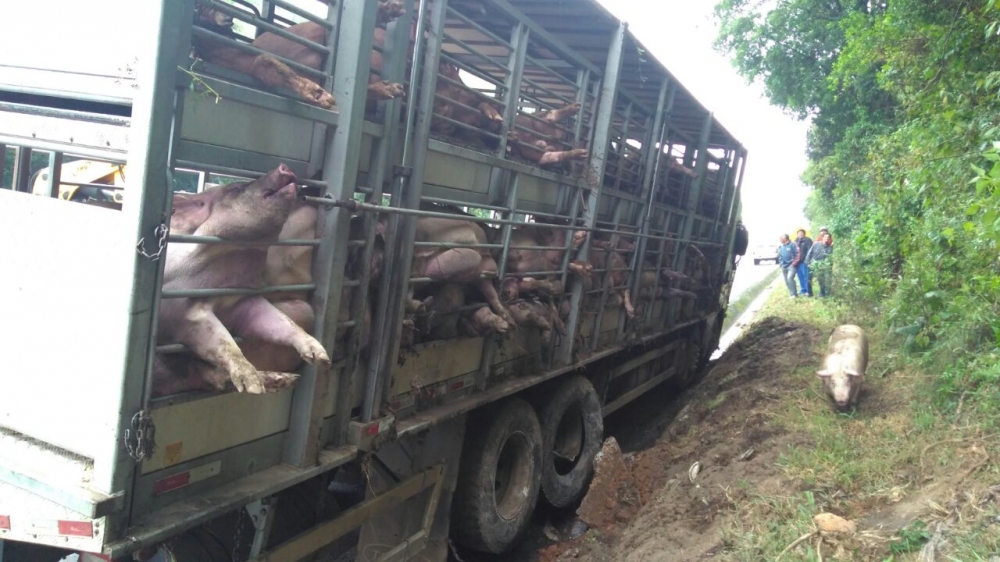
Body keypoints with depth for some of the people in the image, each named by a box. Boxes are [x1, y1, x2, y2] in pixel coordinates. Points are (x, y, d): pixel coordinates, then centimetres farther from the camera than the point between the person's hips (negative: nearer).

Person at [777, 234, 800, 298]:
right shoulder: (780, 247, 14)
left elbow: (797, 255, -12)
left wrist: (793, 263, -15)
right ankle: (793, 294, 19)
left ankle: (794, 294, -18)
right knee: (787, 282, 8)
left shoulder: (793, 244, -8)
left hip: (791, 265, -8)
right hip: (784, 267, 8)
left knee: (790, 278, -24)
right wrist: (781, 264, 12)